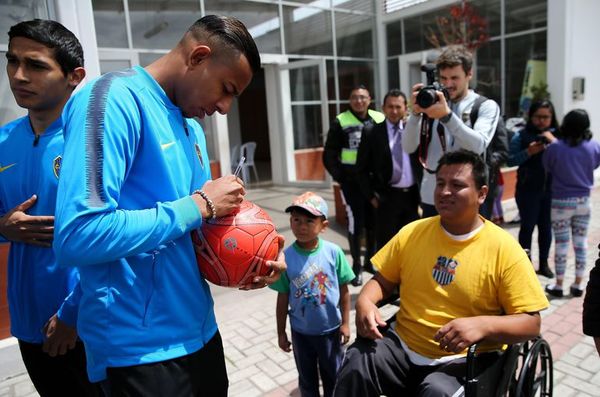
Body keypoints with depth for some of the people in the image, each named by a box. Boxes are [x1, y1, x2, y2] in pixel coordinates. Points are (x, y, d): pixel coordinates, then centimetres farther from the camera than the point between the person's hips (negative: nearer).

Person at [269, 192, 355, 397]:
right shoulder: (286, 257, -17)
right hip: (301, 332, 0)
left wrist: (345, 323, -2)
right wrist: (281, 332, -1)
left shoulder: (333, 252, -18)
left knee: (333, 377, 22)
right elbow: (283, 298, -7)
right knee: (307, 380, 23)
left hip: (330, 329, 0)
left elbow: (344, 291, -6)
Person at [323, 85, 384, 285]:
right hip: (352, 183, -3)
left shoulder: (380, 119, 4)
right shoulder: (340, 122, -4)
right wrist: (339, 177, -7)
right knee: (355, 223, -2)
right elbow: (329, 155, -2)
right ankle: (356, 265, 15)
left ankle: (370, 260, 29)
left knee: (374, 222, 11)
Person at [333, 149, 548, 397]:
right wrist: (365, 302, -11)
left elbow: (530, 322, -6)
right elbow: (382, 280, 11)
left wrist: (484, 325, -25)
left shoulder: (504, 248, -7)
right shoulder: (412, 232, 4)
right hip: (403, 346, 3)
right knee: (356, 363, -25)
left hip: (467, 359, -2)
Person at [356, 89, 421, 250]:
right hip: (387, 197, -3)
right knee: (386, 245, 5)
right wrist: (372, 196, -4)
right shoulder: (371, 133, -2)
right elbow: (362, 169, 0)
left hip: (413, 196, 3)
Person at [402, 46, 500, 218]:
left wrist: (447, 115, -27)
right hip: (431, 198, 3)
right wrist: (415, 113, -15)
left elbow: (479, 145, -18)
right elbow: (409, 147, -1)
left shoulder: (486, 106, 1)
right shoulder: (433, 103, 7)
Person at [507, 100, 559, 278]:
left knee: (546, 226, 12)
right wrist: (529, 152, -20)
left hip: (551, 189, 3)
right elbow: (511, 160, -7)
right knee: (528, 226, 3)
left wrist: (554, 142, -16)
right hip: (528, 190, -2)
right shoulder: (521, 135, -3)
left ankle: (544, 263, 26)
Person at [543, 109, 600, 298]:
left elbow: (547, 167, 0)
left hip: (561, 202, -3)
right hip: (583, 201, 3)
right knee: (581, 242, 12)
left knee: (561, 244, 5)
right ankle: (578, 285, 20)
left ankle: (558, 285, 13)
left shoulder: (555, 147, -15)